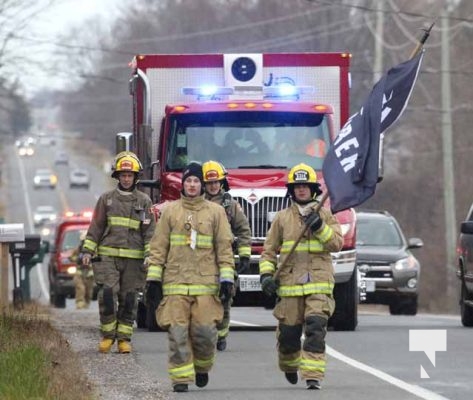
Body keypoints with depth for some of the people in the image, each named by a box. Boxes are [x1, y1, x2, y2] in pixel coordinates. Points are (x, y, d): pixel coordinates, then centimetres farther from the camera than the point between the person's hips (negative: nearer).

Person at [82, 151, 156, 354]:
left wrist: (150, 255, -7)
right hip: (108, 256, 0)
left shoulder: (144, 201, 7)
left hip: (134, 259, 0)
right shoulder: (106, 199, 8)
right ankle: (108, 335, 1)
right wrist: (88, 251, 2)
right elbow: (96, 226, 9)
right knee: (107, 294, -11)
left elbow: (149, 230, 3)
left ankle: (124, 338, 9)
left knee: (129, 299, 2)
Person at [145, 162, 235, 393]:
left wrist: (226, 280, -1)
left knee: (205, 331, -6)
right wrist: (153, 278, 2)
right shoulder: (170, 211, 9)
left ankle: (202, 367, 22)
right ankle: (181, 378, 0)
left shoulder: (215, 212, 9)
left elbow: (224, 248, 7)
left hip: (206, 282, 0)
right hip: (175, 283, 0)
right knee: (177, 332, -6)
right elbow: (158, 247, 9)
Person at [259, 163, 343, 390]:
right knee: (288, 332, 6)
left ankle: (313, 376, -19)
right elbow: (269, 251, 12)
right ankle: (289, 365, 36)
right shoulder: (282, 218, 10)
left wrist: (320, 227, -14)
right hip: (289, 284, 1)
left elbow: (337, 244, 0)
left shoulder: (325, 215, 10)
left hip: (319, 283, -1)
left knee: (316, 329, -16)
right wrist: (266, 275, -2)